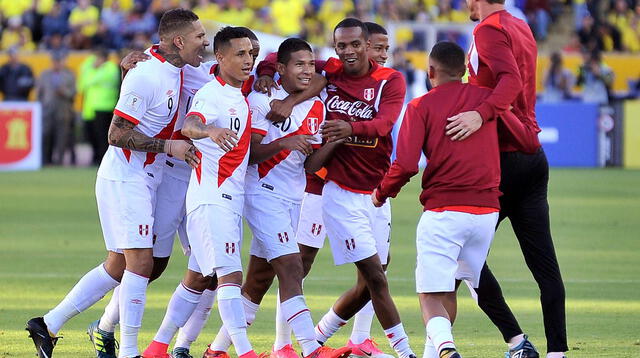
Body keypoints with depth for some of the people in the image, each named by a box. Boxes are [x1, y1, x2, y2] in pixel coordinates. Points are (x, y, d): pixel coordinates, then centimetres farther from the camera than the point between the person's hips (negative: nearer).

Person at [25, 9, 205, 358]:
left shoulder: (174, 70, 7)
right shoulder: (146, 77, -20)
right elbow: (117, 134, -19)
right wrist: (168, 146, -19)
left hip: (142, 181, 10)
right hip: (125, 180, -10)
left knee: (118, 266, 11)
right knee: (140, 262, -10)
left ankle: (48, 324, 16)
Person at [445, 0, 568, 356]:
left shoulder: (490, 29, -11)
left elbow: (511, 79, -27)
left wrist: (481, 115, -40)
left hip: (503, 160, -8)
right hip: (534, 156, 8)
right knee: (545, 263, 3)